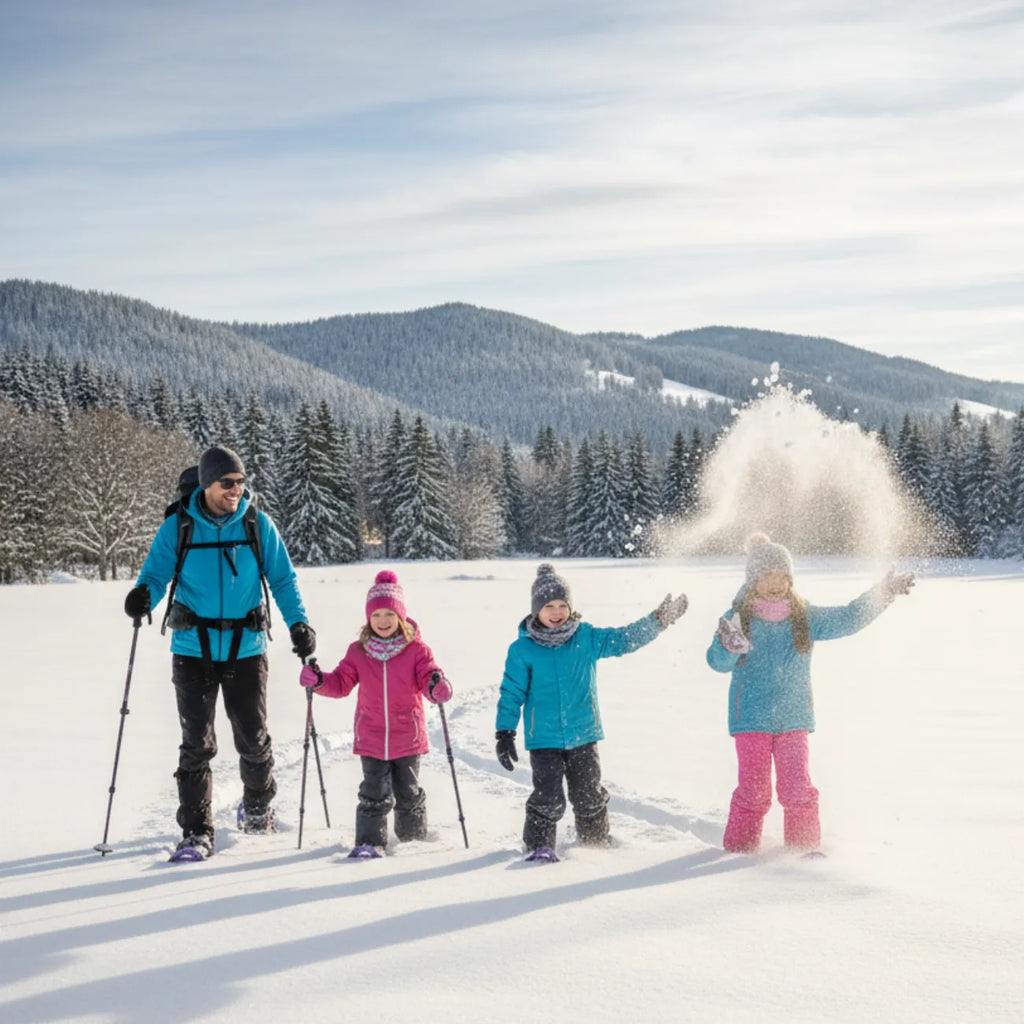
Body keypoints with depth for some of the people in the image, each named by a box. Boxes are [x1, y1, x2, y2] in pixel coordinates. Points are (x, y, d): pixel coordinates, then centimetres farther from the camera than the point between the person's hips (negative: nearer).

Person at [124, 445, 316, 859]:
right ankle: (196, 832, 8)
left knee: (253, 739, 8)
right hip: (193, 650, -1)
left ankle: (258, 805, 36)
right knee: (196, 744, -1)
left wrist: (299, 624, -10)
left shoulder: (259, 526, -1)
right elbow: (156, 575, 0)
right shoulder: (177, 528, -3)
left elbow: (283, 579, 3)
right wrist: (143, 596, -24)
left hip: (246, 649, 1)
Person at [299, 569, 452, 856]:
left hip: (407, 737, 0)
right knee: (374, 794, -3)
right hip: (371, 738, 0)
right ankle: (369, 841, 5)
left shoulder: (416, 649, -6)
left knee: (408, 793, 15)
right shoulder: (358, 651, 0)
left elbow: (428, 677, -10)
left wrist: (437, 687, -34)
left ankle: (414, 837, 36)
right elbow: (341, 682, 4)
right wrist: (319, 681, -15)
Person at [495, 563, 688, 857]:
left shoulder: (586, 638, 0)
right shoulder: (522, 650, -7)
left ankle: (597, 840, 36)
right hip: (544, 739, -3)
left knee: (589, 796, 14)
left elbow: (624, 639, 2)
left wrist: (659, 619, -7)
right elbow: (511, 694, -3)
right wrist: (504, 734, -5)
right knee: (548, 799, -8)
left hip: (583, 735, 3)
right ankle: (539, 845, 11)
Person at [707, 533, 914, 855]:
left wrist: (883, 593, -9)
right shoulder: (737, 619, -5)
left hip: (794, 717, 2)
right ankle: (739, 847, 14)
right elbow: (719, 662, -15)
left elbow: (847, 619, 2)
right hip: (751, 717, -2)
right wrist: (728, 646, -39)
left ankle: (806, 846, 13)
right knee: (754, 790, -2)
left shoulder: (805, 618, 4)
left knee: (797, 788, -3)